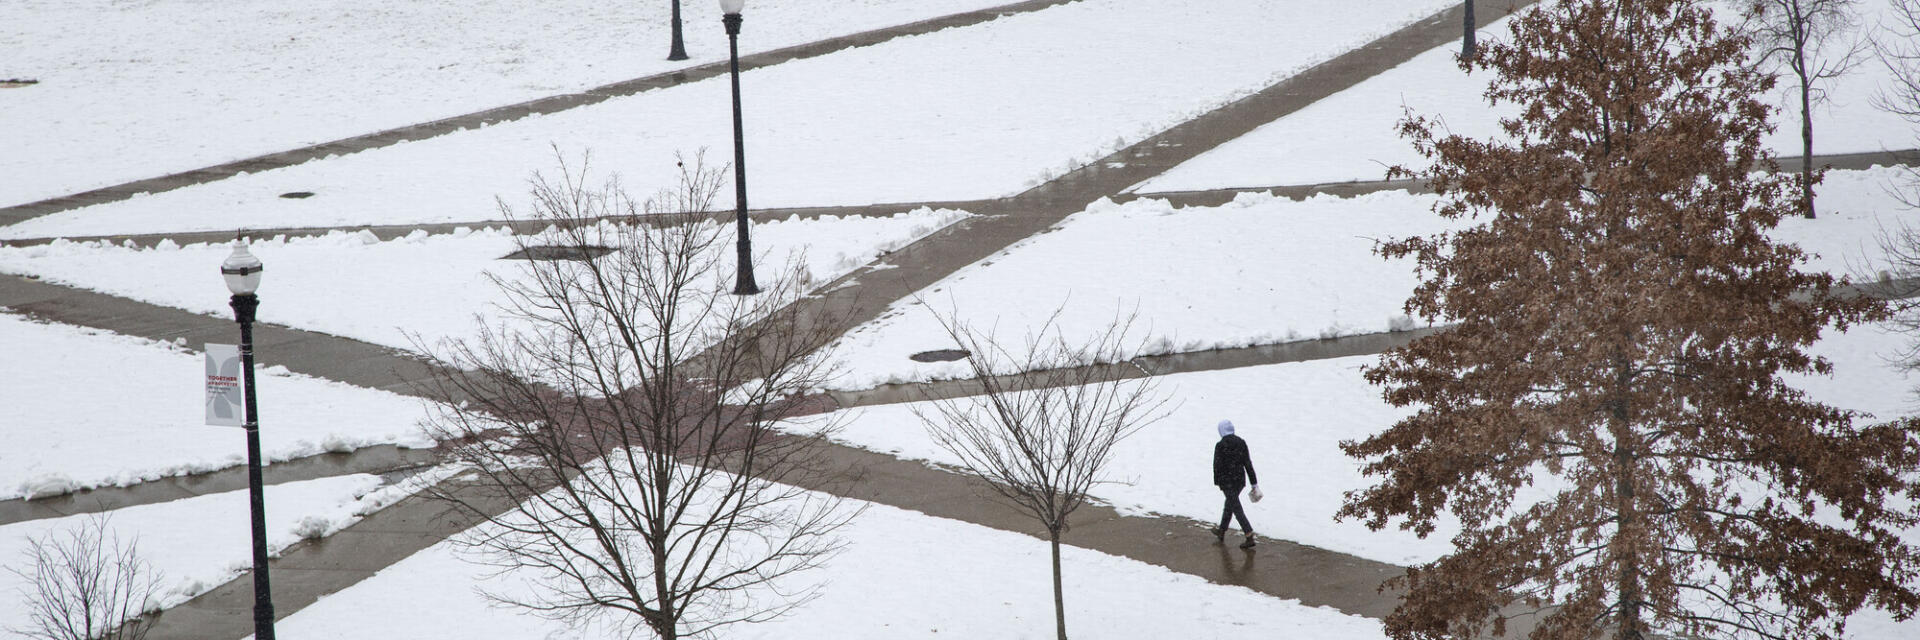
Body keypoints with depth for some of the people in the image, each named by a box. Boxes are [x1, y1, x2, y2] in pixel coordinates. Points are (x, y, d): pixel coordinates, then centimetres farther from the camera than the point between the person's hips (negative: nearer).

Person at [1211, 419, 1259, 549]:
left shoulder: (1220, 446, -15)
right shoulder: (1241, 442, -1)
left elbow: (1217, 465, -11)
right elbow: (1248, 464, -1)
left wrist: (1216, 482, 6)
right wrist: (1254, 483, 2)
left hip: (1226, 481, -6)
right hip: (1240, 480, 6)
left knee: (1237, 509, -2)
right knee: (1230, 504, 25)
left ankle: (1250, 538, -9)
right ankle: (1221, 533, 42)